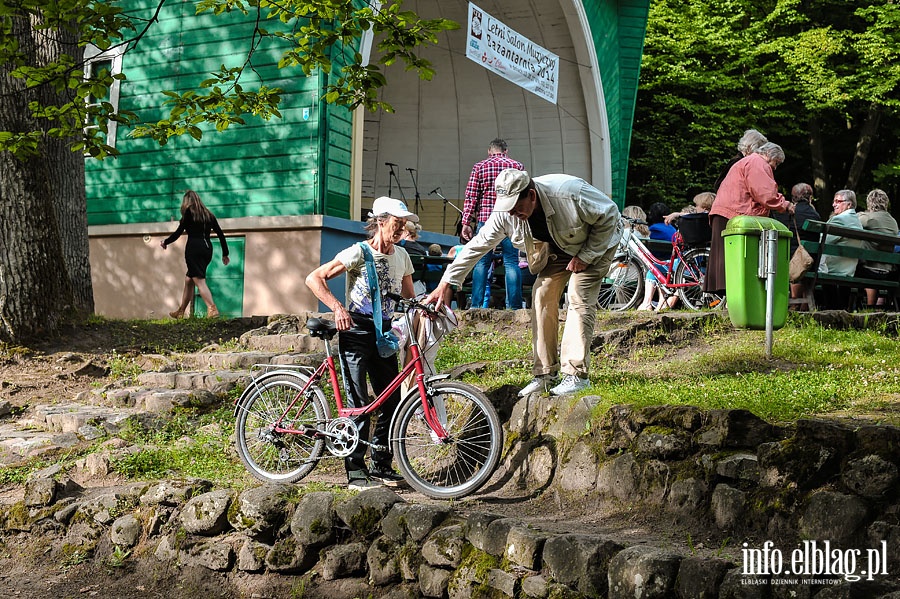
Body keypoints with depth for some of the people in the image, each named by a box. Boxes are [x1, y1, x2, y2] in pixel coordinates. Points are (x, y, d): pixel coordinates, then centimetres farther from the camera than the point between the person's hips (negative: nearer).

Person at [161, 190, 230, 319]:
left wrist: (165, 242, 14)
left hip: (194, 248, -6)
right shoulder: (208, 214, 16)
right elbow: (220, 234, 13)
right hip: (207, 249, 6)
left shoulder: (189, 212, 1)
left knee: (199, 281, -12)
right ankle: (180, 311, 25)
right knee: (188, 280, 18)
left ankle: (212, 309, -29)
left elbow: (179, 232, -2)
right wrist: (225, 254, 18)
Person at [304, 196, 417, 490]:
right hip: (356, 331, -6)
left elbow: (409, 297, 17)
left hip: (384, 333, 6)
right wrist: (337, 307, -26)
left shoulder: (401, 255, 9)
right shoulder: (359, 252, -10)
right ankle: (356, 472, 1)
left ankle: (381, 466, 16)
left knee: (391, 400, 4)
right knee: (359, 403, -7)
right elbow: (314, 279, -15)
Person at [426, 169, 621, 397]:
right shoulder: (505, 213, -23)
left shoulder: (571, 193, -38)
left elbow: (610, 217, -23)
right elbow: (477, 246, -16)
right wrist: (446, 284, -21)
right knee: (542, 297, -6)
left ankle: (576, 374, -16)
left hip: (596, 243, -5)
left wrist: (585, 256, -23)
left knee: (579, 299, -19)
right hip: (555, 248, 5)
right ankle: (545, 374, 2)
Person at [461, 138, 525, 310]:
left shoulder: (479, 167, 6)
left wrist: (466, 223, 2)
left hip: (485, 219, 0)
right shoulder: (517, 166, 8)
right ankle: (514, 306, -3)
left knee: (481, 263, 3)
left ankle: (476, 305, -1)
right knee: (511, 263, 1)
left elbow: (471, 197, 1)